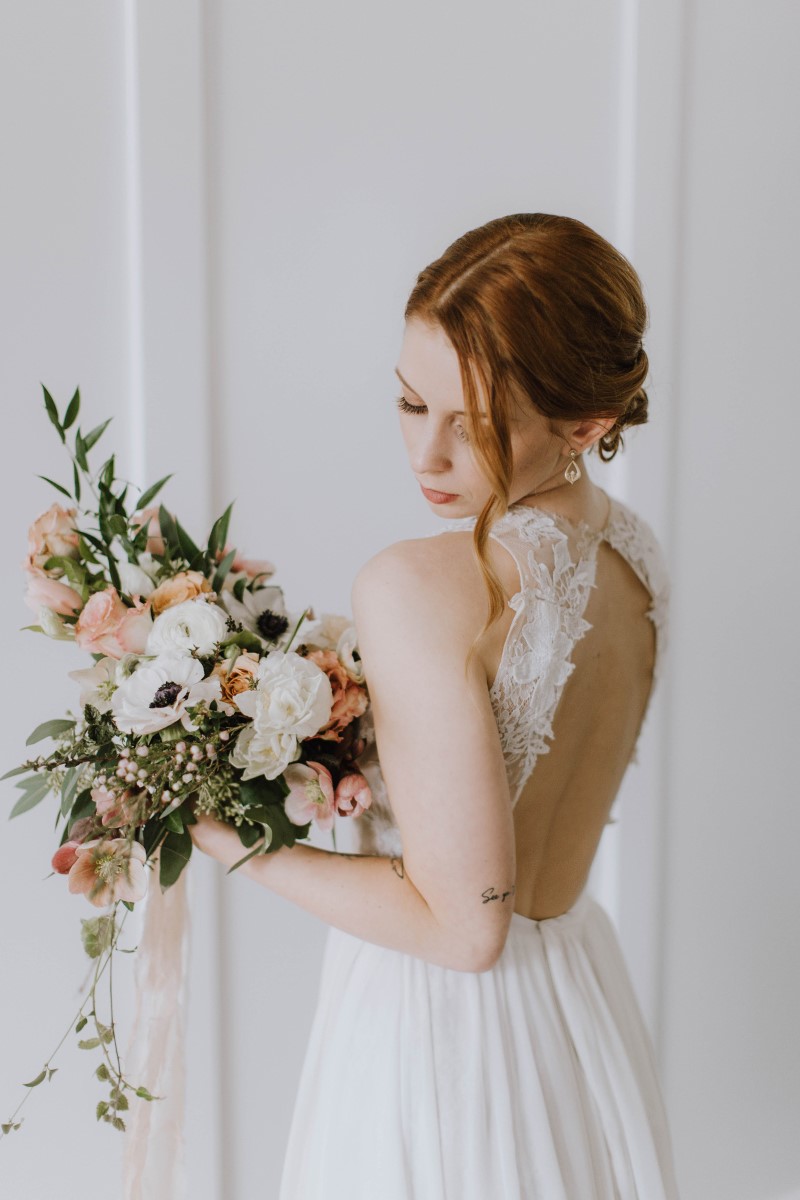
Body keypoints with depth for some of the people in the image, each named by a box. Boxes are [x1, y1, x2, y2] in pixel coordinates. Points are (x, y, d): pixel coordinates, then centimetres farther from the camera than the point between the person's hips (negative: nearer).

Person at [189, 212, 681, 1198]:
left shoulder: (418, 589, -28)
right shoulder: (634, 554, -3)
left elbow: (462, 926, -25)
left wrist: (235, 842, -16)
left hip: (434, 1023, -7)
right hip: (580, 998, 7)